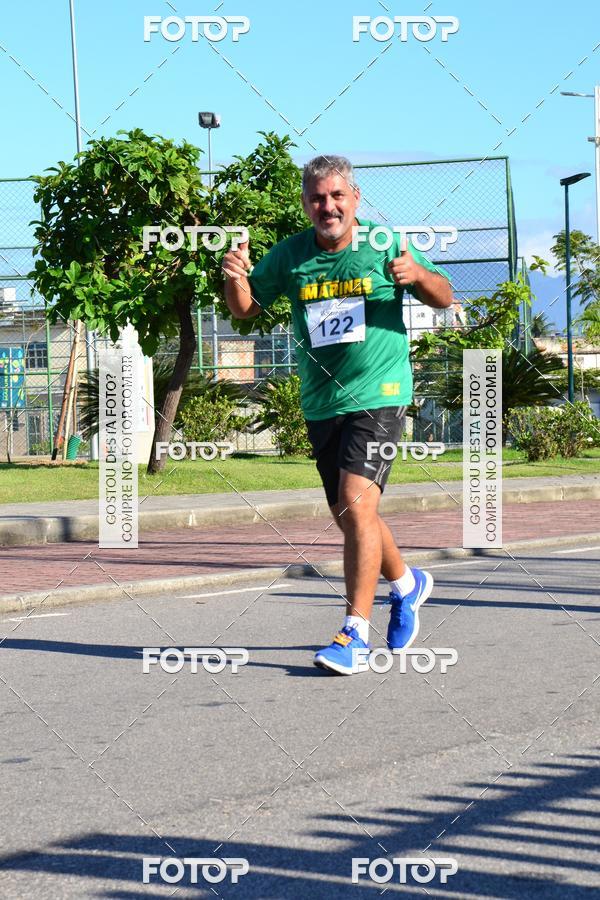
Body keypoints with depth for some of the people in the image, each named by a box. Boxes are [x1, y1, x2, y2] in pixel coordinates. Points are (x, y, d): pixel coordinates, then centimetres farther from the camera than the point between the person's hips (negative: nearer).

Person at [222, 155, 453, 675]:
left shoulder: (384, 245, -3)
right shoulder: (289, 256, 4)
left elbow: (443, 298, 3)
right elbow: (246, 309, 11)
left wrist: (417, 274, -19)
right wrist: (235, 278, -11)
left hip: (379, 395, -5)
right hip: (321, 404, 5)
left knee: (356, 504, -19)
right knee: (349, 516, 14)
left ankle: (355, 633, -16)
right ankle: (407, 584, 42)